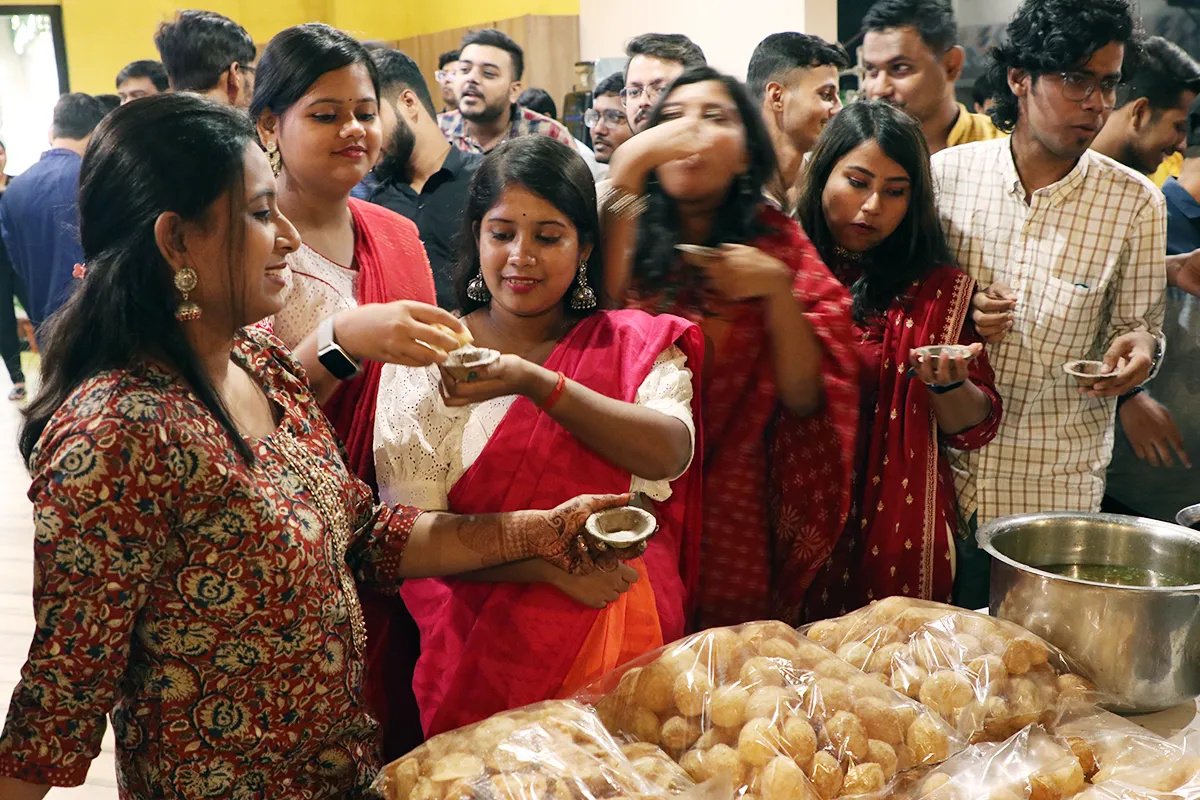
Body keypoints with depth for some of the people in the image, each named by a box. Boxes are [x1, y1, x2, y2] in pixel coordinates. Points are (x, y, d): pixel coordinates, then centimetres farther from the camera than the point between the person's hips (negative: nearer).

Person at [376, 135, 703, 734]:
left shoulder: (638, 343, 7)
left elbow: (670, 454, -12)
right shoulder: (425, 360, 2)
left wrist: (536, 382, -23)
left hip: (632, 638, 1)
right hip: (484, 651, -1)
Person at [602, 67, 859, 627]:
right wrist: (625, 174, -25)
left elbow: (804, 398, -4)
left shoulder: (776, 241, 3)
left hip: (736, 518, 1)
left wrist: (776, 288, -16)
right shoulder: (629, 230, 0)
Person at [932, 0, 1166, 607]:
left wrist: (1138, 348, -19)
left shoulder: (1135, 204, -4)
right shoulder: (946, 174, -3)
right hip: (944, 471, 1)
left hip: (1058, 486, 0)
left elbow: (1140, 325, 4)